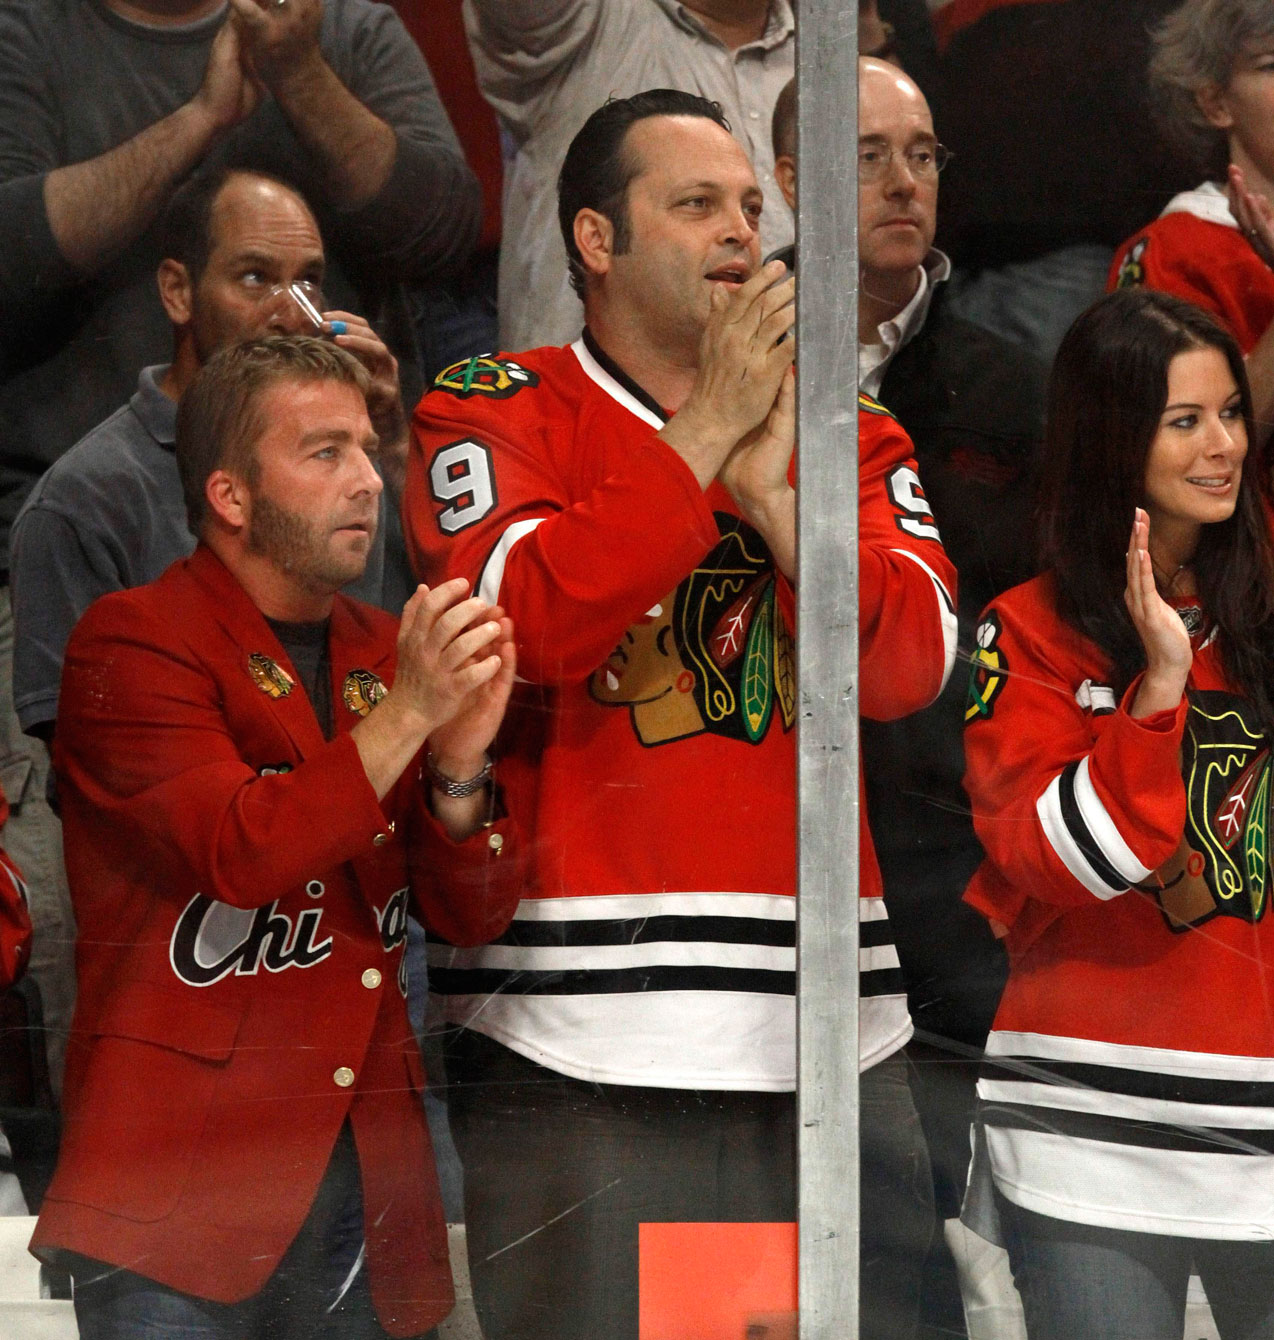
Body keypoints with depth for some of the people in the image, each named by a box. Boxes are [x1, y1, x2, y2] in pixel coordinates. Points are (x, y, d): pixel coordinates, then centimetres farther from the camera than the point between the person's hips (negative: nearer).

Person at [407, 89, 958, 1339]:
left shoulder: (846, 436, 17)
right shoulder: (495, 412, 6)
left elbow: (910, 664, 3)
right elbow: (527, 617, -12)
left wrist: (771, 492, -8)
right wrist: (708, 431, -7)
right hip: (579, 1035, -4)